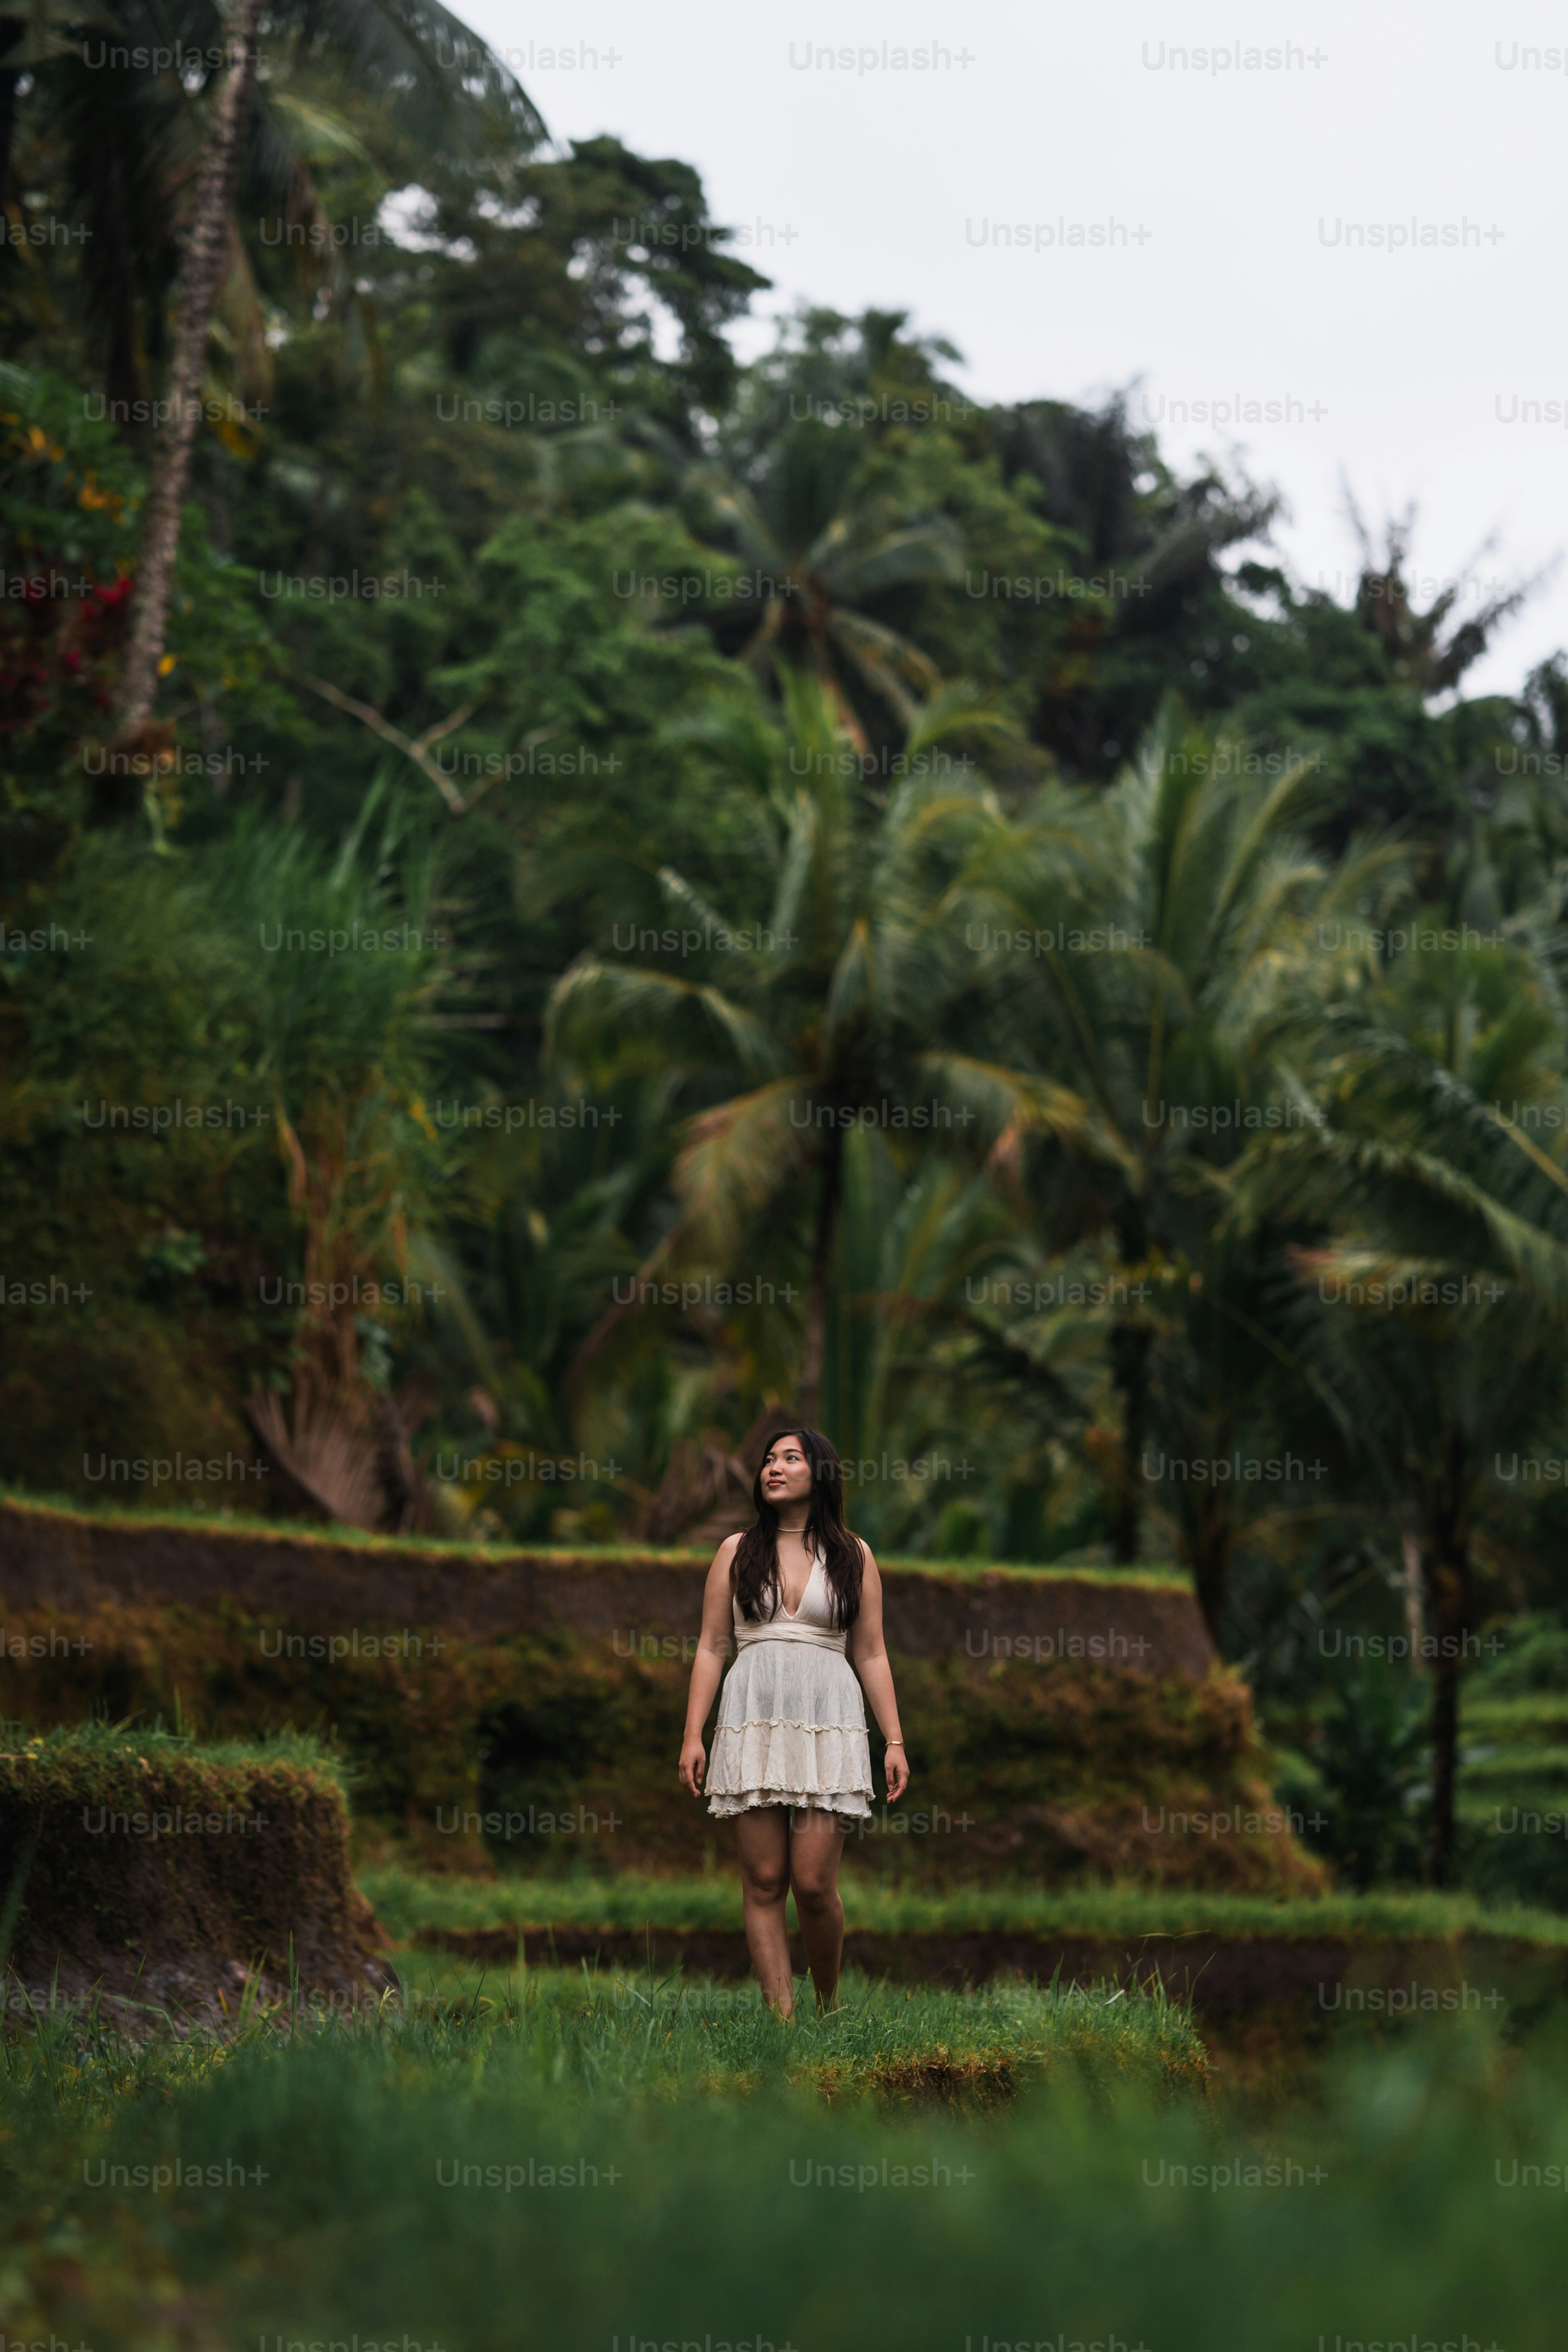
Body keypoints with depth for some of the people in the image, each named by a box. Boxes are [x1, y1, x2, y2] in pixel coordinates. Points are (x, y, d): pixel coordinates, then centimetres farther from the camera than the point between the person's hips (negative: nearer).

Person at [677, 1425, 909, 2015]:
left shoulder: (853, 1556, 10)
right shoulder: (737, 1552, 11)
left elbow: (872, 1655, 10)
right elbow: (711, 1649, 9)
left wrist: (895, 1741, 4)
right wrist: (692, 1735, 2)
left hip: (828, 1725, -1)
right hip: (753, 1723, 1)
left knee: (813, 1883, -7)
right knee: (763, 1882, -3)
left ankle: (828, 2005, 15)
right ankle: (782, 2017, 0)